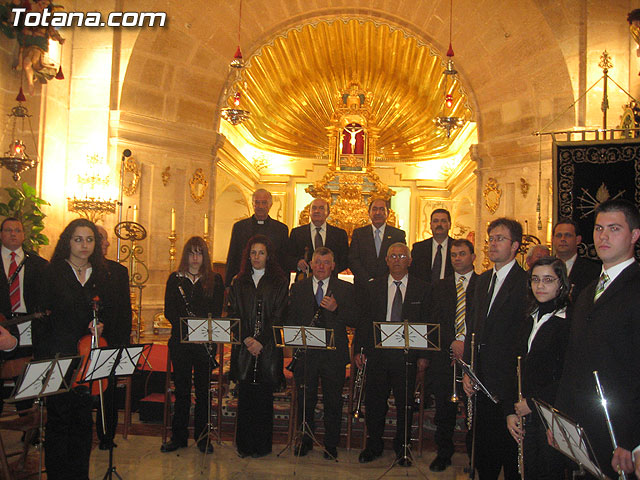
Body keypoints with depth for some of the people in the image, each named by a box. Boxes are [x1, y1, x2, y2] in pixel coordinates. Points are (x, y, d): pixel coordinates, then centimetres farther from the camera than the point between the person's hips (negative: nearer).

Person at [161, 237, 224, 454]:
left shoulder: (215, 280, 5)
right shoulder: (175, 279, 8)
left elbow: (217, 312, 0)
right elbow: (169, 311, 1)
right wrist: (186, 327, -14)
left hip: (205, 341, -1)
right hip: (180, 341, 1)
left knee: (203, 390, 4)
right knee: (181, 389, 7)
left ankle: (202, 436, 16)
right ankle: (179, 436, 18)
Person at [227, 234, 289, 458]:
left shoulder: (279, 282, 3)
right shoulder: (239, 282, 12)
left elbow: (278, 316, -4)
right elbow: (233, 313, 6)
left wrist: (261, 341, -13)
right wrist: (246, 339, -8)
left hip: (268, 347, -2)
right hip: (244, 347, 2)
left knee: (263, 396, 1)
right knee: (245, 395, 4)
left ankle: (262, 444, 13)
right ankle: (244, 445, 16)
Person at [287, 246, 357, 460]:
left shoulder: (345, 289, 4)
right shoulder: (298, 288, 8)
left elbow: (355, 320, -3)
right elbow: (290, 319, 8)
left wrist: (336, 308, -19)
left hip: (334, 354, -1)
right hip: (305, 353, 1)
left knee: (333, 401, 7)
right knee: (305, 400, 11)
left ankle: (331, 444, 22)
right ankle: (305, 440, 28)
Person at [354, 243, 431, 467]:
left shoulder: (422, 288, 3)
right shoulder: (374, 287, 7)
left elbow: (427, 323, 3)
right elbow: (364, 320, 6)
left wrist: (424, 355, -3)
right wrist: (359, 349, -1)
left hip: (407, 354, -1)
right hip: (377, 353, 1)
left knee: (405, 403, 7)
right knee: (374, 401, 8)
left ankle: (402, 448, 25)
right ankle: (374, 445, 25)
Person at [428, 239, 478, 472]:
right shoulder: (440, 286, 13)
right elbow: (435, 320, 5)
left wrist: (466, 342, -13)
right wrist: (453, 342, -9)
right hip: (445, 357, 2)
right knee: (444, 409, 7)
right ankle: (443, 454, 22)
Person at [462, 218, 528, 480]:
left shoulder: (526, 282, -11)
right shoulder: (483, 280, 13)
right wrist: (468, 369, 8)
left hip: (509, 380, -7)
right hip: (482, 379, 7)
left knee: (510, 445, 5)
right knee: (483, 445, 16)